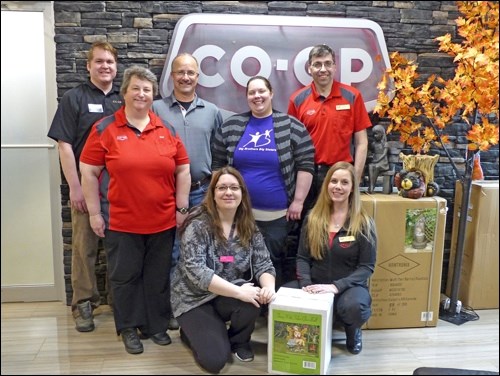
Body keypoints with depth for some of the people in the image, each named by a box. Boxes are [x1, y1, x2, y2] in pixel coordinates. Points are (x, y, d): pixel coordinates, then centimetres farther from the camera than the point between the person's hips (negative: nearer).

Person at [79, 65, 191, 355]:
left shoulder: (167, 129, 4)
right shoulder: (105, 129, -3)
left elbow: (183, 170, 7)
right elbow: (88, 172, -2)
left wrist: (182, 209, 2)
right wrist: (95, 213, -5)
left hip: (163, 221, 2)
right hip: (121, 222, -2)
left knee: (158, 276, 13)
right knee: (125, 276, 10)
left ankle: (157, 325, 31)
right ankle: (129, 328, 28)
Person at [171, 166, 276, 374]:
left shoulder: (249, 226, -2)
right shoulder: (198, 224, -18)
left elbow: (263, 263, -5)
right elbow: (195, 271, -27)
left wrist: (268, 287, -28)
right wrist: (239, 291, -33)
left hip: (229, 295, 4)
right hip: (195, 298, -4)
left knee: (255, 299, -28)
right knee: (215, 359, -18)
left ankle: (239, 340, 4)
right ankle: (193, 331, 16)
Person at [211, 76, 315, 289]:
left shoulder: (291, 126, -2)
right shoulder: (231, 126, 5)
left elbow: (305, 165, -4)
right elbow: (217, 165, 9)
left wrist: (298, 201, -8)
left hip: (279, 215, -2)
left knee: (275, 263, 6)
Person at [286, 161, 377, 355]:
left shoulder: (364, 223, -6)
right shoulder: (312, 218, 4)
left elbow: (367, 266, -8)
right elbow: (302, 258, 4)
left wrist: (336, 286, -22)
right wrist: (306, 284, -15)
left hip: (349, 286, -2)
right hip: (315, 283, 3)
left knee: (354, 307, -38)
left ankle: (352, 330, 2)